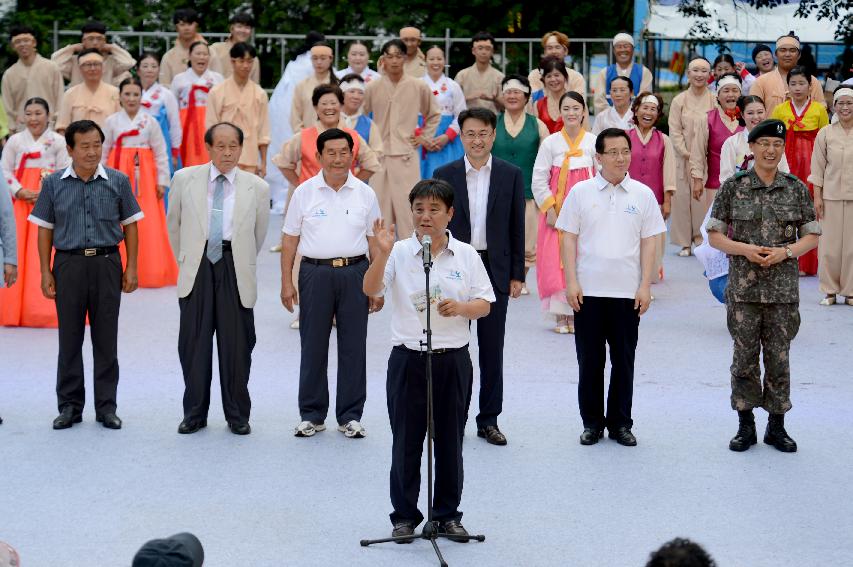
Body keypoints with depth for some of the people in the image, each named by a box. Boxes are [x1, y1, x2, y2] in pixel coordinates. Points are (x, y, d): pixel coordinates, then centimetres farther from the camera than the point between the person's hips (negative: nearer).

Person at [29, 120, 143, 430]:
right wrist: (45, 273, 1)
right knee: (70, 338, 5)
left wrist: (131, 268, 2)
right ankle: (70, 406, 13)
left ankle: (106, 406, 12)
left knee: (106, 338, 4)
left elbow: (130, 226, 6)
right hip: (69, 264, 0)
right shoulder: (54, 184, 3)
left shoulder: (118, 181, 2)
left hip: (107, 264, 0)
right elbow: (45, 230, 6)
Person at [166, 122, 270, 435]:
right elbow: (174, 224, 15)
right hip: (197, 268, 1)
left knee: (236, 346, 4)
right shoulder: (184, 180, 3)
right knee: (194, 343, 4)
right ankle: (194, 413, 16)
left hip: (235, 271, -1)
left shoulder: (257, 188, 0)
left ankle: (237, 415, 15)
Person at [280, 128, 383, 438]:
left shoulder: (365, 194, 5)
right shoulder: (304, 192, 2)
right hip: (315, 272, -1)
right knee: (313, 346, 3)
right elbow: (290, 239, 5)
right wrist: (287, 283, 1)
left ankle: (350, 415, 13)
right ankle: (312, 414, 14)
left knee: (353, 346, 4)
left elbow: (374, 241, 9)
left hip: (355, 273, 1)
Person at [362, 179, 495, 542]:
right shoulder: (399, 252, -3)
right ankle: (405, 515, 17)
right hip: (408, 359, -1)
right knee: (406, 441, 5)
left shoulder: (466, 255, 3)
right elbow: (370, 290, -16)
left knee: (450, 441, 9)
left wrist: (461, 307, -15)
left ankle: (447, 514, 21)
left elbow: (484, 305, 5)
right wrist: (382, 254, -31)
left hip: (453, 361, 2)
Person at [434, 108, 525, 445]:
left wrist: (517, 275, 1)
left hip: (495, 270, 0)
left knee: (492, 349, 6)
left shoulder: (510, 175, 3)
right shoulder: (445, 175, 2)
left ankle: (489, 420, 13)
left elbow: (517, 227, 4)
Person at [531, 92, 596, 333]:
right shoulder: (550, 143, -1)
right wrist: (549, 209, -7)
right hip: (556, 207, -1)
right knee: (556, 260, -4)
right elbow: (539, 180, 0)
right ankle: (561, 316, 2)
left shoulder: (593, 142, 1)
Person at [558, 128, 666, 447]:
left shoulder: (642, 195, 4)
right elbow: (569, 239, 3)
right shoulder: (581, 192, 2)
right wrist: (571, 283, -4)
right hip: (588, 291, 0)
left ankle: (620, 423, 16)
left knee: (624, 360, 6)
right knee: (589, 360, 5)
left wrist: (645, 286, -1)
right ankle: (592, 423, 16)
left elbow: (649, 242, 5)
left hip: (628, 292, 1)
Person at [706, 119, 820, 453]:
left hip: (783, 287, 1)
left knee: (779, 357, 5)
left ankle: (777, 426, 17)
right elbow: (714, 235, 2)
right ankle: (746, 426, 16)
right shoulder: (733, 187, 0)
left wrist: (785, 252, -12)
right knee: (745, 356, 4)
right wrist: (745, 249, -14)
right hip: (743, 287, -1)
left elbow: (812, 236, 6)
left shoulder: (796, 189, 3)